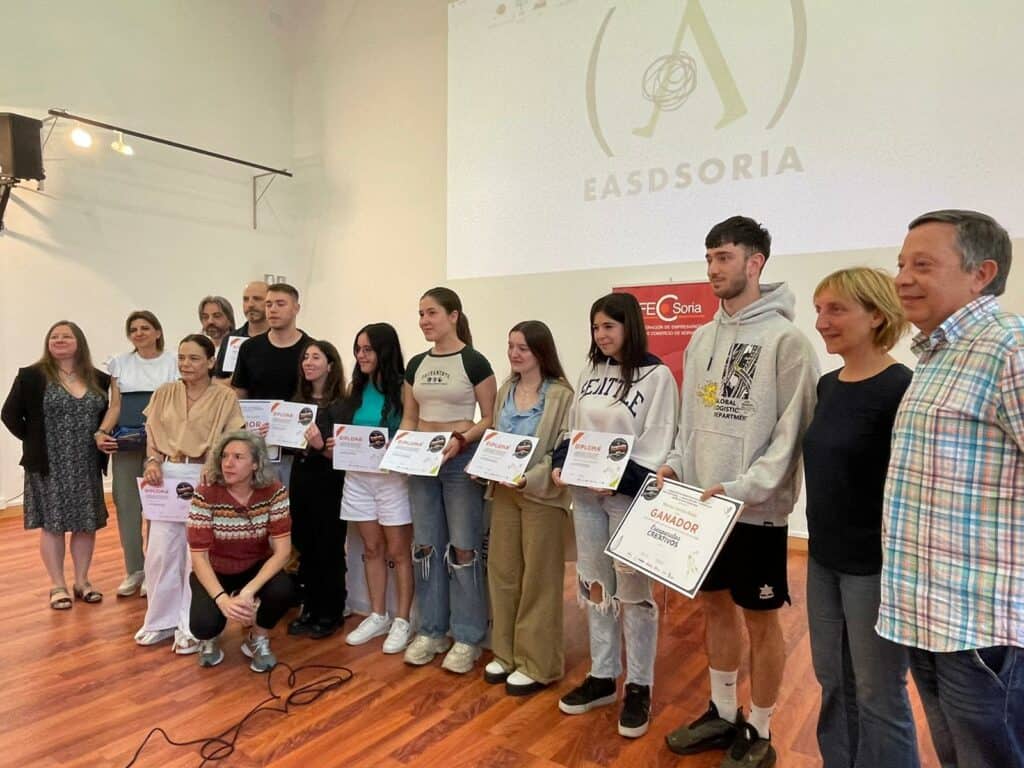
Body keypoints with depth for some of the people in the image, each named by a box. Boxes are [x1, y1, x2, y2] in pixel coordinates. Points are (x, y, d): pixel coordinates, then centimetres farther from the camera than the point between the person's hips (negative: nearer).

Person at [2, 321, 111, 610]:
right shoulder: (31, 376, -5)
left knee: (86, 523, 8)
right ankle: (58, 586, 15)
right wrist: (34, 442, -4)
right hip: (48, 466, -3)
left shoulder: (99, 379, 5)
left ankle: (82, 581, 21)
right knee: (52, 524, 4)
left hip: (87, 466, 3)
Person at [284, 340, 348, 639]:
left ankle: (330, 614, 16)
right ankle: (310, 608, 26)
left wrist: (321, 447, -31)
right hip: (300, 476, 6)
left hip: (328, 480, -6)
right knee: (304, 546, 12)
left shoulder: (341, 403, -9)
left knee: (329, 548, 3)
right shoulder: (297, 401, 9)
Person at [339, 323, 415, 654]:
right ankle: (377, 616, 25)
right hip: (358, 476, 6)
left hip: (393, 476, -5)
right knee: (372, 548, 13)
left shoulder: (402, 388, -9)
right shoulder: (357, 389, 9)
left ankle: (402, 621, 15)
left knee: (398, 551, 3)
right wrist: (338, 444, -4)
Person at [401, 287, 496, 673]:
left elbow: (490, 419, -6)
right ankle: (431, 631, 24)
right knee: (425, 547, 10)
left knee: (463, 549, 1)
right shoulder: (416, 365, 9)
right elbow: (409, 418, 15)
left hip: (462, 460, -5)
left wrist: (461, 439, -22)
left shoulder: (474, 362, -7)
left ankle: (467, 637, 15)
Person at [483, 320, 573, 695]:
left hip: (541, 493, -6)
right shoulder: (505, 391, 11)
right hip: (504, 492, 6)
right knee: (502, 571, 12)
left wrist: (530, 479, -23)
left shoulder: (561, 395, -9)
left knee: (538, 579, 5)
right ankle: (506, 653, 28)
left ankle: (537, 664, 18)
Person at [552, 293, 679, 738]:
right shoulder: (591, 373, 11)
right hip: (585, 493, 6)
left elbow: (656, 445, -13)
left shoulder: (656, 375, -8)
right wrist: (560, 463, -1)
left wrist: (617, 482, -22)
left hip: (629, 495, -6)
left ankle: (638, 687, 19)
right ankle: (602, 676, 27)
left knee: (632, 591, 3)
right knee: (593, 584, 12)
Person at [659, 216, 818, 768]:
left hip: (757, 510, -6)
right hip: (700, 503, 7)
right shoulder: (703, 338, 10)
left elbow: (793, 430, -16)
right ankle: (722, 714, 36)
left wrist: (743, 488, -22)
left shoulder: (786, 339, -12)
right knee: (715, 606, 17)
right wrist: (676, 465, 2)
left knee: (760, 619, 8)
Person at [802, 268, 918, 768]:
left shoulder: (901, 389, -17)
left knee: (878, 692, 9)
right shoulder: (828, 385, 6)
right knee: (833, 680, 19)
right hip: (824, 558, 7)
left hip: (876, 564, -7)